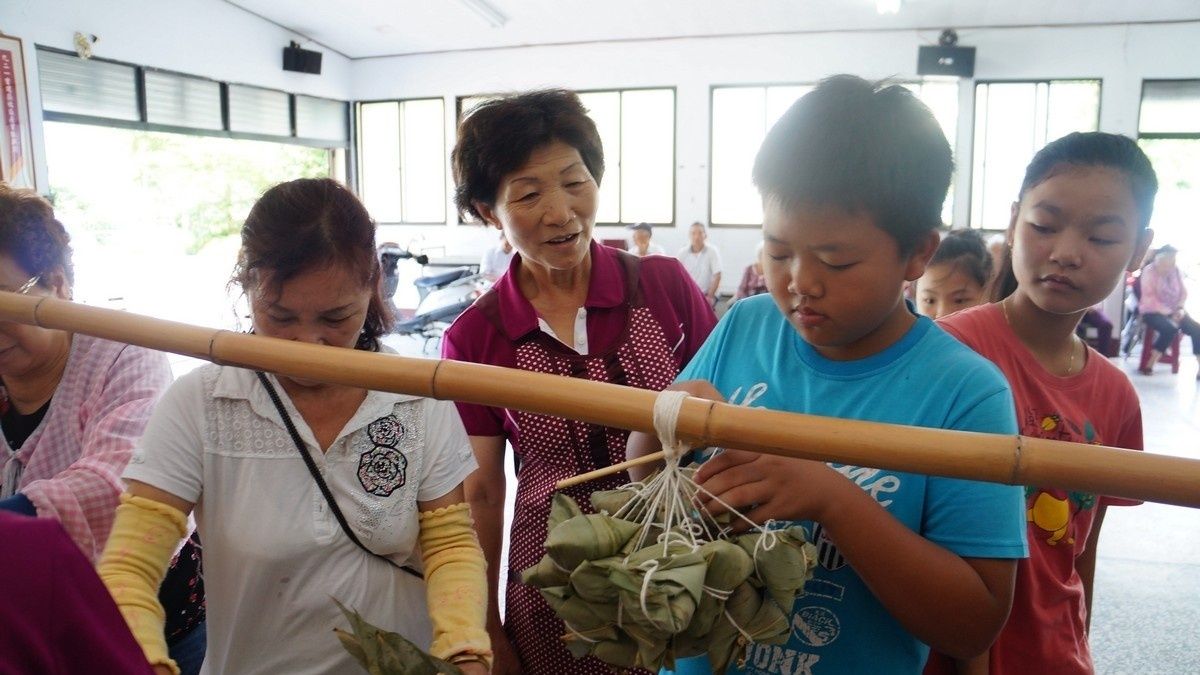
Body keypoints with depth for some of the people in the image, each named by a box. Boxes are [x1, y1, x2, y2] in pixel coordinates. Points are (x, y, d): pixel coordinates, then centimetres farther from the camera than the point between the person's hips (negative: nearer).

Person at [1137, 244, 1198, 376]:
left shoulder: (1176, 271, 8)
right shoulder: (1149, 271, -8)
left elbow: (1184, 293, 11)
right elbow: (1149, 297, -15)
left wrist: (1180, 309, -8)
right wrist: (1167, 313, -21)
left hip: (1174, 311, 6)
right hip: (1153, 312, -6)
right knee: (1170, 329, -34)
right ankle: (1150, 365, -23)